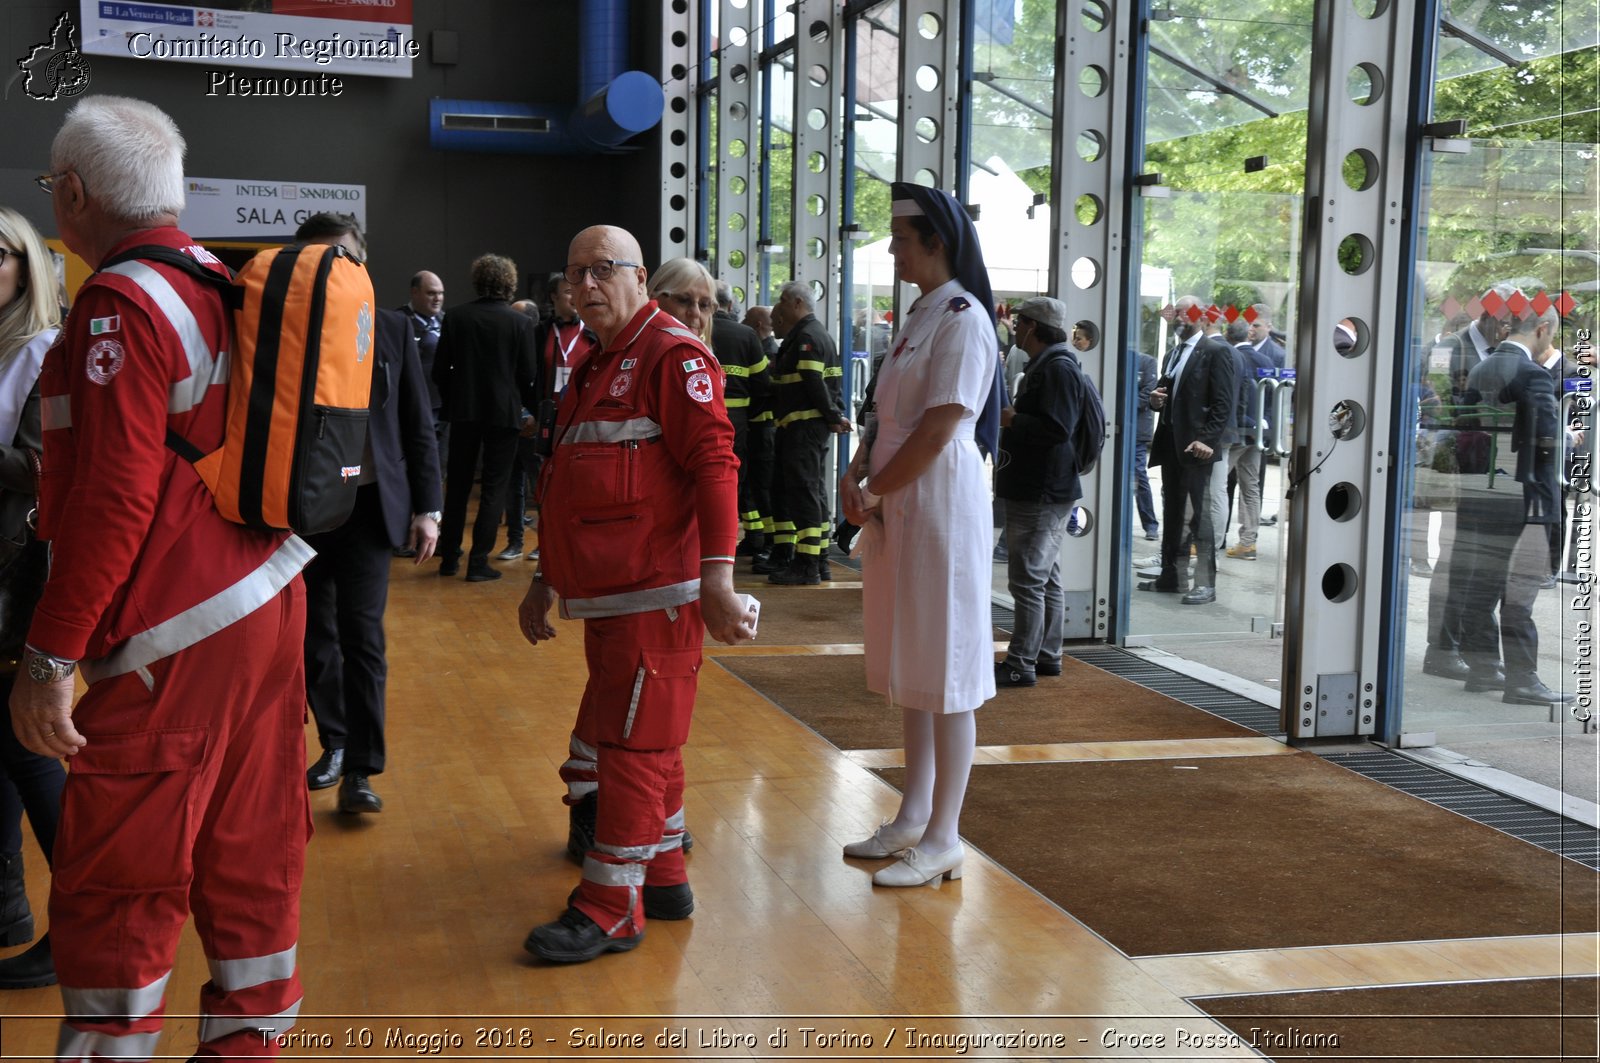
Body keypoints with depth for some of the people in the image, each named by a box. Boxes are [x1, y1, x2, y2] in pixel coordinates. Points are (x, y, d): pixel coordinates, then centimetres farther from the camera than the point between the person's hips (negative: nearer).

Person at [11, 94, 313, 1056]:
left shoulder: (122, 304, -14)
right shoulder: (225, 286, 11)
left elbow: (114, 498, -20)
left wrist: (51, 653, -17)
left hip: (174, 637, -9)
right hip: (269, 602, 9)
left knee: (117, 880, 3)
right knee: (251, 850, 15)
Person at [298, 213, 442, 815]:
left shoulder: (391, 332, 2)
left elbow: (419, 427, 5)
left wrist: (427, 509, 1)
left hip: (370, 504, -1)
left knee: (361, 634, -6)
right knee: (314, 636, 11)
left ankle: (359, 771, 0)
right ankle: (334, 742, 29)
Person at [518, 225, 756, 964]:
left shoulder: (672, 355, -9)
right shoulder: (591, 369, 20)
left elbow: (713, 461, -19)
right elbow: (565, 487, 25)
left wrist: (717, 576, -26)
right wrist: (545, 581, 25)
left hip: (654, 595, -9)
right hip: (605, 596, 9)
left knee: (634, 744, -4)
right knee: (644, 742, 15)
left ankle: (611, 908, 2)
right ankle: (664, 876, 27)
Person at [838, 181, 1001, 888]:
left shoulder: (962, 317, -13)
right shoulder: (920, 315, 16)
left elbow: (937, 431, -19)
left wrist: (874, 493, -11)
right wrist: (856, 475, 3)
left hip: (941, 504, -10)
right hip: (898, 509, 10)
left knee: (946, 671, -3)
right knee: (912, 668, 15)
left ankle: (943, 839, 4)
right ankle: (914, 816, 25)